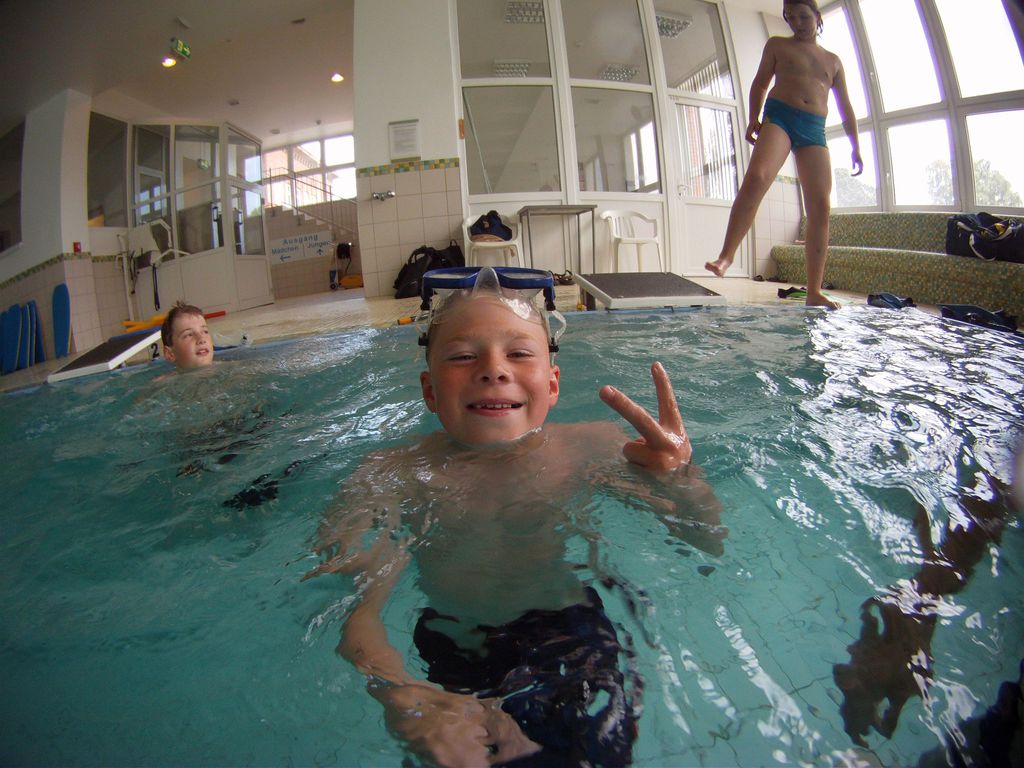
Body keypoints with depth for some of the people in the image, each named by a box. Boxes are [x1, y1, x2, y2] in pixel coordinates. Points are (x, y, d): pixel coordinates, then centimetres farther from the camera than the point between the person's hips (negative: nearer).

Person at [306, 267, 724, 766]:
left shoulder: (595, 448, -11)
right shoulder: (394, 476, -13)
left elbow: (709, 543, -8)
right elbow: (353, 608, -21)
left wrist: (680, 481, -31)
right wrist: (403, 697, -40)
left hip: (581, 641, 1)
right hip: (456, 660, 0)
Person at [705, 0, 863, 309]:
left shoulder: (833, 61, 24)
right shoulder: (777, 45, 19)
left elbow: (845, 107, 21)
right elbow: (760, 83, 13)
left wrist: (855, 146, 12)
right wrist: (753, 118, -3)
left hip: (815, 130, 3)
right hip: (779, 117, -3)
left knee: (820, 209, -7)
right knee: (756, 177, -36)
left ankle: (814, 293, -5)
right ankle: (726, 255, -36)